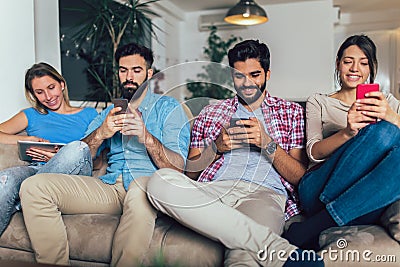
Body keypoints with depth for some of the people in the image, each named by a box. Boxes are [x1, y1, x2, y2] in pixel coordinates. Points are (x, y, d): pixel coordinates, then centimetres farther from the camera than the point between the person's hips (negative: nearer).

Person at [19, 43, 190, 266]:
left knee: (139, 194, -41)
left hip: (148, 183, -4)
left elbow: (178, 167, -3)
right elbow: (79, 160, 13)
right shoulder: (111, 111, 25)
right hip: (110, 186, 5)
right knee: (34, 187, -15)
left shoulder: (168, 107, 10)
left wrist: (146, 136, -18)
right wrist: (101, 133, -7)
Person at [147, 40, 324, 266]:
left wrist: (267, 144, -3)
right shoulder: (211, 113, 25)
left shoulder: (291, 112, 22)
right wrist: (217, 147, 1)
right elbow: (189, 173, 19)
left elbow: (302, 178, 12)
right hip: (213, 190, 5)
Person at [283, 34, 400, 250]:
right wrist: (347, 133, -20)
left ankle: (308, 229, -29)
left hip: (367, 204, 2)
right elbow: (314, 153, -1)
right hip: (319, 192, -2)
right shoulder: (318, 102, 16)